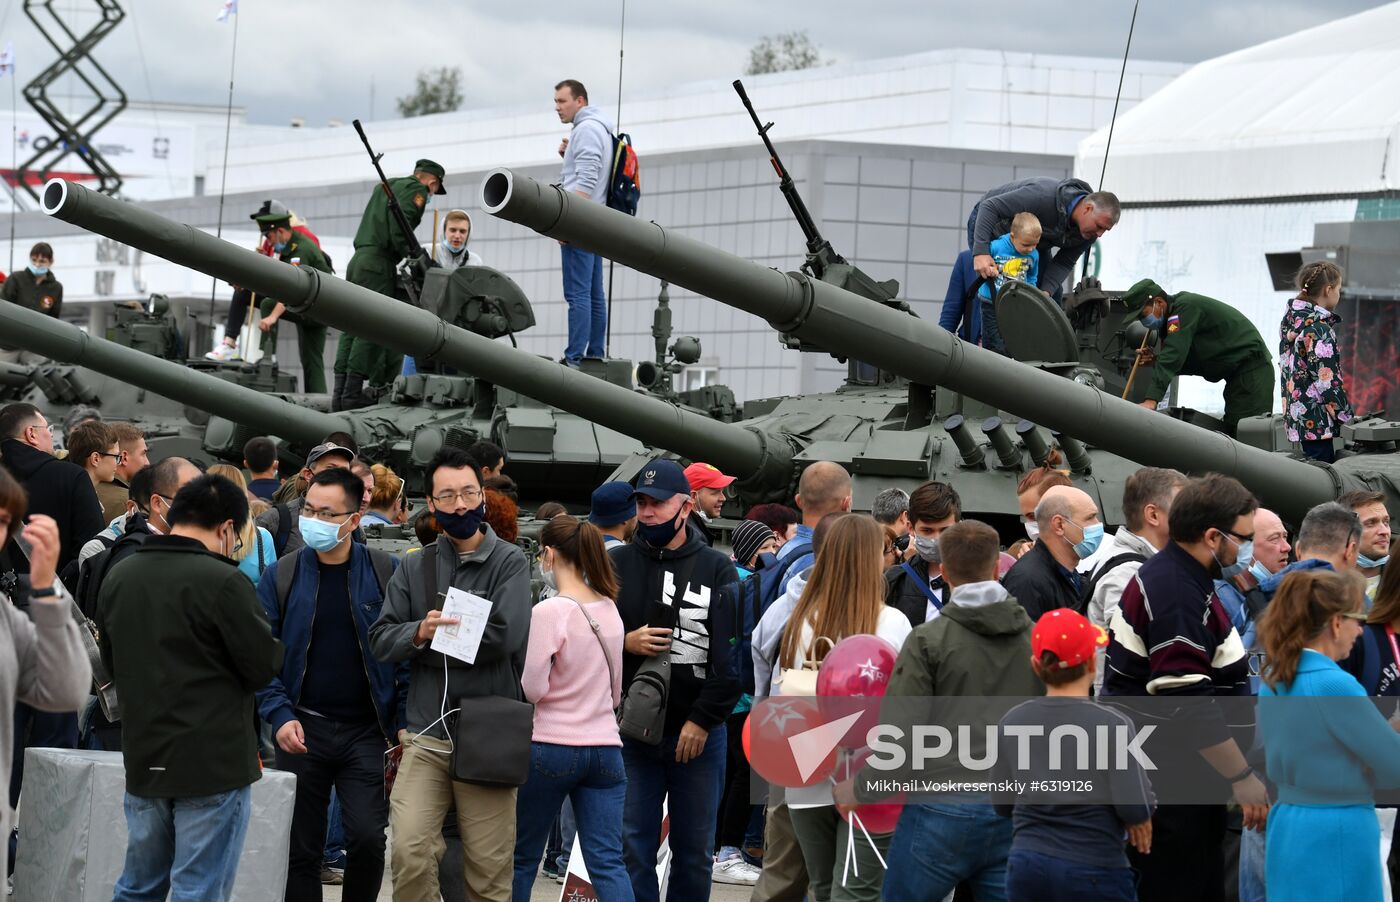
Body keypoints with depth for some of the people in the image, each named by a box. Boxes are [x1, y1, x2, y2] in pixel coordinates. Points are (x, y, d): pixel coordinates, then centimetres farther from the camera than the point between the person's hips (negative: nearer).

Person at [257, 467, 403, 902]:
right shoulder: (280, 577, 2)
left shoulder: (386, 573, -1)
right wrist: (280, 715, -11)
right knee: (301, 849, 5)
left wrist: (405, 722, -6)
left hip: (368, 731, -1)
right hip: (304, 730, 1)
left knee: (368, 838, -13)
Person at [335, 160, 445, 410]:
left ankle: (340, 394, 2)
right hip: (378, 264, -8)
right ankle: (353, 394, -15)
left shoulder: (384, 187, 28)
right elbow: (399, 224, -15)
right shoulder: (417, 189, 1)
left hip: (357, 260, 8)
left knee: (351, 328, 6)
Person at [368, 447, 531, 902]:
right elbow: (381, 640, 3)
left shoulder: (510, 562, -1)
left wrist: (434, 637, -8)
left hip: (490, 736, -2)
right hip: (426, 734, 2)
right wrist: (419, 632, -17)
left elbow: (505, 636, -15)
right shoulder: (413, 567, 10)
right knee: (409, 854, -11)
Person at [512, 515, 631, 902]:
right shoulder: (609, 610, 8)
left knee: (521, 857, 10)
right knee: (608, 863, -2)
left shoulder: (548, 612, -13)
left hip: (551, 747, -5)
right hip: (605, 746, 5)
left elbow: (531, 688, -14)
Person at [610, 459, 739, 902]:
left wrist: (703, 719, -13)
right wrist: (623, 643, -13)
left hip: (699, 733, -1)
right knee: (634, 848, 3)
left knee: (694, 851, 8)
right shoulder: (615, 565, 3)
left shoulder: (718, 569, -1)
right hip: (631, 733, 1)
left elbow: (733, 655, -7)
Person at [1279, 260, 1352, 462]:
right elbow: (1327, 379, -17)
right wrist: (1348, 418, -11)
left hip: (1296, 417, 9)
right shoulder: (1319, 329, -16)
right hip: (1318, 421, -9)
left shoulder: (1289, 322, 11)